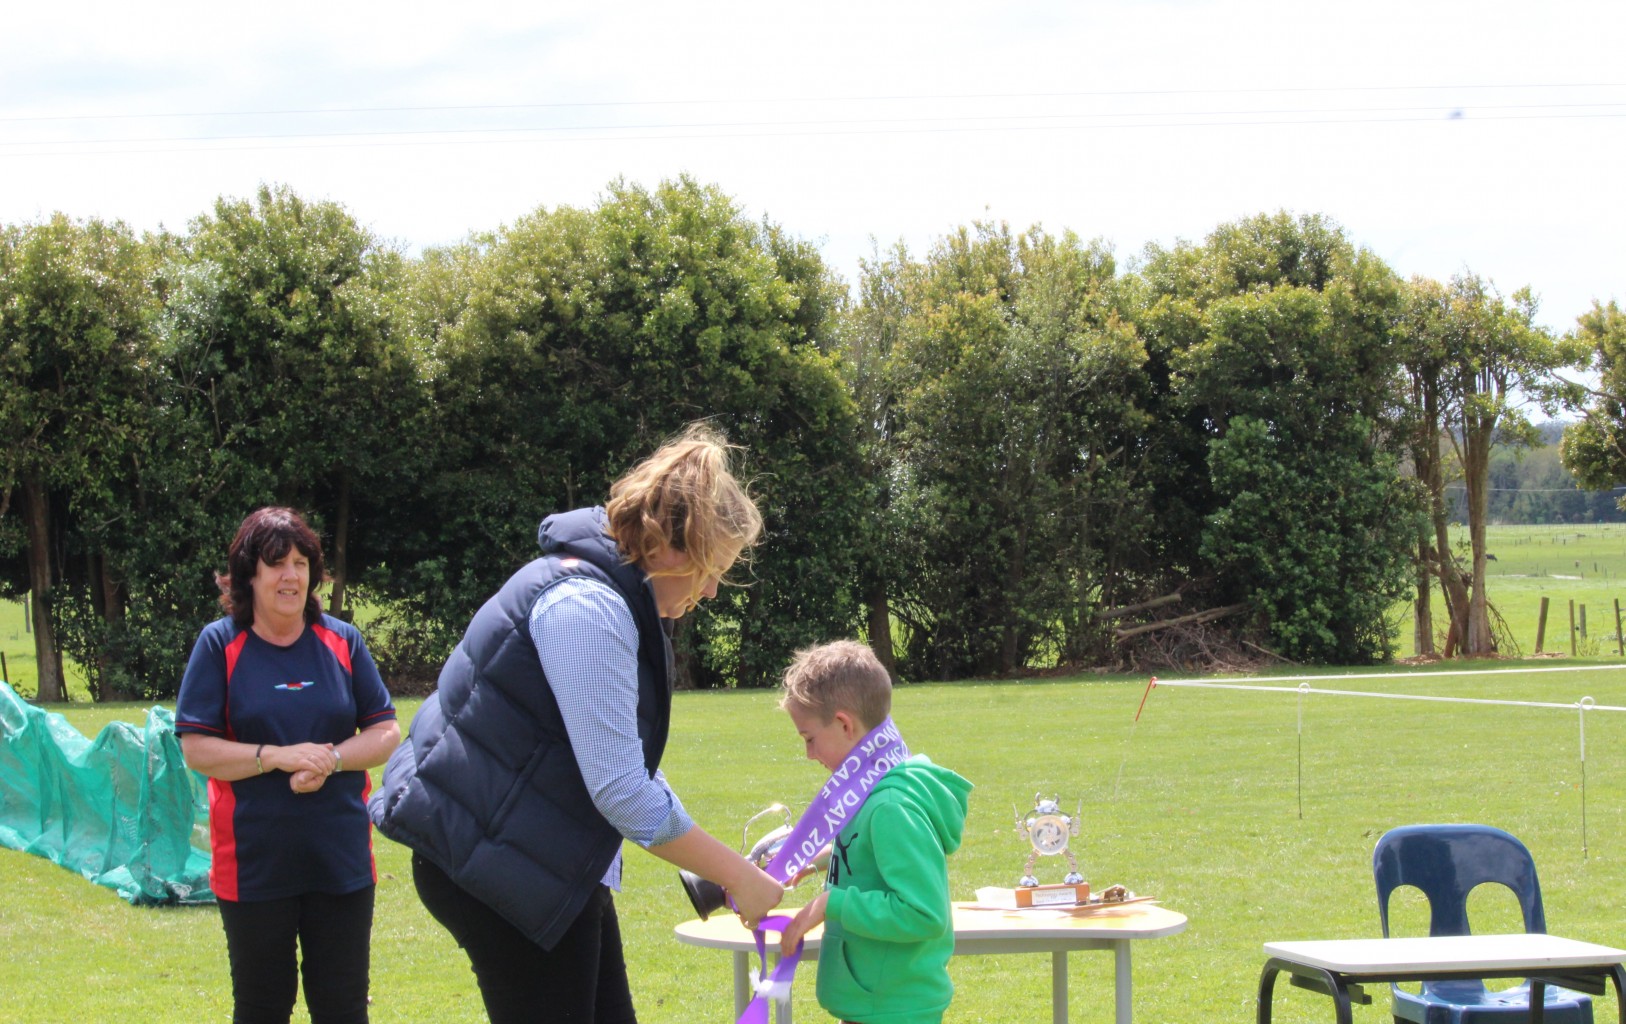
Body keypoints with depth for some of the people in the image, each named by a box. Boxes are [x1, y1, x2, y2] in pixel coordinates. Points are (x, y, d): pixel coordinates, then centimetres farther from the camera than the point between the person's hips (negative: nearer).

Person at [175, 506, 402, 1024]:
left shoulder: (342, 641, 5)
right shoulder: (220, 644, -1)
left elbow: (385, 734, 5)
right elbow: (197, 748, -6)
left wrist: (331, 759, -14)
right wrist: (277, 757, -18)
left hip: (341, 859, 2)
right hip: (254, 861, -2)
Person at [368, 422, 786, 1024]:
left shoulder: (620, 601, 12)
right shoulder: (585, 608, -21)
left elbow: (623, 767, 21)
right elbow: (622, 791, -24)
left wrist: (721, 864, 14)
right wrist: (736, 877, -15)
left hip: (552, 859, 10)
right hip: (494, 860, -10)